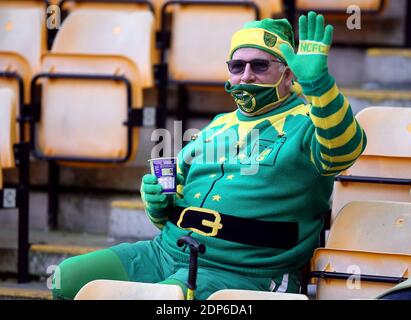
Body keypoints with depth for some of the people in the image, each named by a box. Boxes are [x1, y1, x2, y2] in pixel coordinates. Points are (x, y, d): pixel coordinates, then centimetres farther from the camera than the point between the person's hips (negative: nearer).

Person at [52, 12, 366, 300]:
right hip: (166, 251, 8)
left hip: (240, 273, -8)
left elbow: (343, 148, -24)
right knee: (67, 278, -2)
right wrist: (157, 201, 6)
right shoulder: (218, 126, 24)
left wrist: (316, 81, -37)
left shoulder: (305, 123, 2)